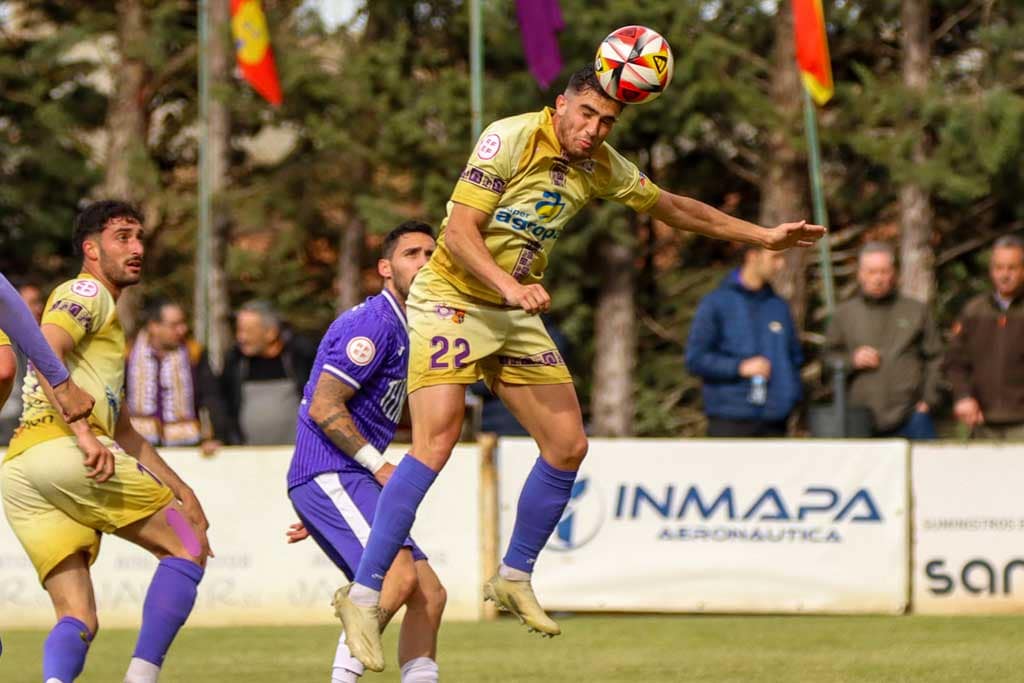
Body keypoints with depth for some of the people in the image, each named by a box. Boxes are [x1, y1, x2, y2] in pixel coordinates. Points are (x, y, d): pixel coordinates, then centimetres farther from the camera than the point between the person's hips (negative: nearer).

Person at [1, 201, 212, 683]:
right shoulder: (86, 293, 5)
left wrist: (179, 489, 32)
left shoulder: (108, 324, 34)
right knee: (188, 548, 0)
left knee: (77, 621, 2)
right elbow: (45, 351, -15)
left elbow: (123, 431, 37)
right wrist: (83, 433, -24)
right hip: (58, 449, -9)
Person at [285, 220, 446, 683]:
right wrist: (379, 466, -13)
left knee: (430, 594, 5)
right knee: (399, 572, -26)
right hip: (329, 475, -10)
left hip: (350, 480, 10)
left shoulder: (403, 331, 21)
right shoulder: (375, 323, -11)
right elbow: (324, 408, -17)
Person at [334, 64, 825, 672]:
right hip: (452, 298, -7)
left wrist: (763, 236, 19)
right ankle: (364, 596, -22)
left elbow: (674, 207, 19)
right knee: (436, 443, -22)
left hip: (517, 314, 7)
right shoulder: (512, 139, -17)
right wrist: (510, 286, -36)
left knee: (569, 445, 1)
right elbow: (459, 233, -21)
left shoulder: (601, 167, 4)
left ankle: (515, 577, 20)